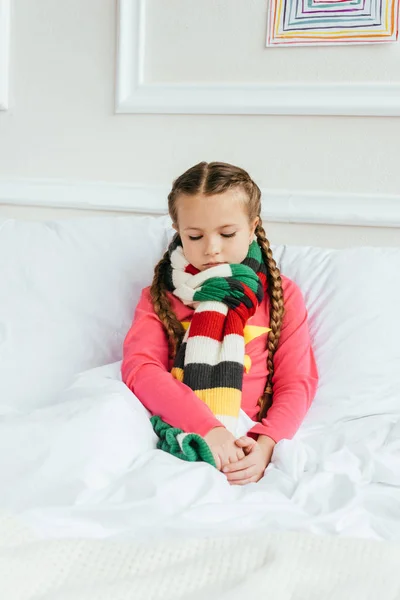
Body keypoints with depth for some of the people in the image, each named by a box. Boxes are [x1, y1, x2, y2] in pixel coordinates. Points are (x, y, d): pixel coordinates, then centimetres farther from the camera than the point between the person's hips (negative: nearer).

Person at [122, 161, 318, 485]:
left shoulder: (282, 295, 14)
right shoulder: (160, 296, 14)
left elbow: (297, 383, 5)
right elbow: (139, 367, -5)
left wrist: (265, 446, -16)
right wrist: (206, 427, -22)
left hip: (239, 441, 0)